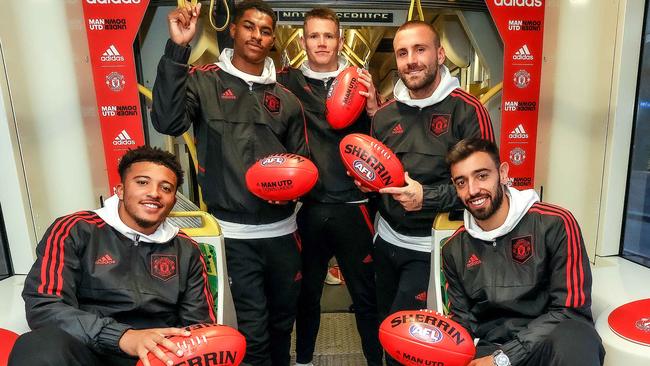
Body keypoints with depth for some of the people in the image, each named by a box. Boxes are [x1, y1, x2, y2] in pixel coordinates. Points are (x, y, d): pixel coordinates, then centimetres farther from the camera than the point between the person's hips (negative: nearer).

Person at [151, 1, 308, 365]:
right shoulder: (205, 82, -2)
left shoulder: (286, 99, 9)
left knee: (284, 317, 21)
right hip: (234, 232, -4)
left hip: (282, 228, 5)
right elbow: (168, 121, -21)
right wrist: (177, 48, -23)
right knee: (253, 328, 5)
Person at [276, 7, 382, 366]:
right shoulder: (287, 82, 5)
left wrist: (373, 107, -14)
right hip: (306, 207, 1)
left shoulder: (359, 82, 6)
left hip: (352, 206, 0)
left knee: (366, 293, 9)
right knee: (307, 291, 15)